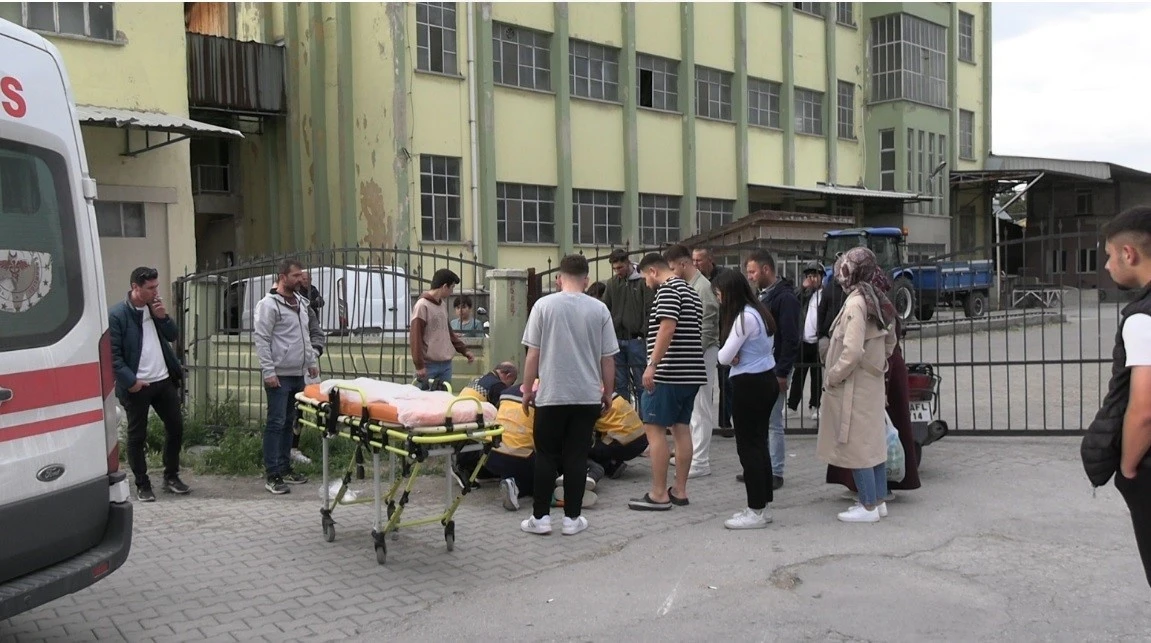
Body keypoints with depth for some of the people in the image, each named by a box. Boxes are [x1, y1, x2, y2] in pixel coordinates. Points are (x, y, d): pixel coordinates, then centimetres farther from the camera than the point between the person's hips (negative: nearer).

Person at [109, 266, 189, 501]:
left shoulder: (155, 307, 8)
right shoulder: (117, 315, -12)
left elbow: (173, 336, 11)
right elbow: (113, 354, -13)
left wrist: (163, 317, -6)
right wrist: (130, 381, -17)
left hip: (164, 380, 6)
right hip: (137, 385, -6)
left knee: (176, 427, 11)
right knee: (137, 436, 4)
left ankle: (171, 477, 26)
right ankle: (142, 485, 16)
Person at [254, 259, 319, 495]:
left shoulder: (301, 303, 15)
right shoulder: (269, 304, -10)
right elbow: (260, 339, -14)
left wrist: (311, 361, 18)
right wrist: (268, 371, -18)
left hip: (298, 375, 8)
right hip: (279, 375, -8)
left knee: (289, 422, 13)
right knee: (276, 423, -6)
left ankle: (285, 468, 21)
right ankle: (272, 475, -2)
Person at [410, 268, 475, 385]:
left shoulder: (443, 304, 13)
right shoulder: (422, 305, -11)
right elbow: (416, 337, -14)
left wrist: (464, 350, 18)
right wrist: (419, 365, -17)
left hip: (446, 363, 8)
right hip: (429, 365, -8)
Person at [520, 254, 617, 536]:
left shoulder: (544, 305, -5)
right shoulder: (599, 309, -1)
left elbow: (533, 354, -3)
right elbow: (608, 359, 3)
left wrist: (527, 390, 8)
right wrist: (608, 393, 15)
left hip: (551, 395, -1)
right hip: (588, 396, 1)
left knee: (546, 456, 9)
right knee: (577, 457, 7)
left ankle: (540, 516, 11)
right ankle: (572, 518, 11)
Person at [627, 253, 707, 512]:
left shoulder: (667, 289, -9)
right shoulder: (691, 292, 20)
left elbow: (667, 327, -21)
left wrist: (652, 365, -23)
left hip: (668, 373, -10)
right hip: (692, 373, 10)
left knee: (654, 429, -5)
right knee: (681, 428, 12)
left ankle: (659, 495, -4)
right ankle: (680, 490, 16)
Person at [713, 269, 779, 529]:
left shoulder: (744, 318, -19)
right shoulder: (759, 312, 13)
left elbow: (724, 356, -17)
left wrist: (732, 357, 5)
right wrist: (737, 357, -4)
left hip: (749, 385, -10)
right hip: (767, 381, 10)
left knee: (748, 447, -3)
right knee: (759, 443, 14)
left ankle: (756, 512, 2)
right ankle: (763, 506, 22)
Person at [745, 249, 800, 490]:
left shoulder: (785, 297, -14)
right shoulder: (761, 295, 15)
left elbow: (790, 339, -19)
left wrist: (782, 373, -20)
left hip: (773, 369, -9)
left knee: (773, 422, -3)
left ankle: (775, 472, 4)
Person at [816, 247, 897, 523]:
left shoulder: (855, 303, -20)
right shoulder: (876, 300, 8)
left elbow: (852, 352, -25)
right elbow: (889, 341, 17)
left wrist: (832, 377, -14)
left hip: (853, 385, -9)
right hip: (872, 383, 9)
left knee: (856, 445, -2)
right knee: (874, 442, 14)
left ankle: (869, 507, 4)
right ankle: (879, 500, 23)